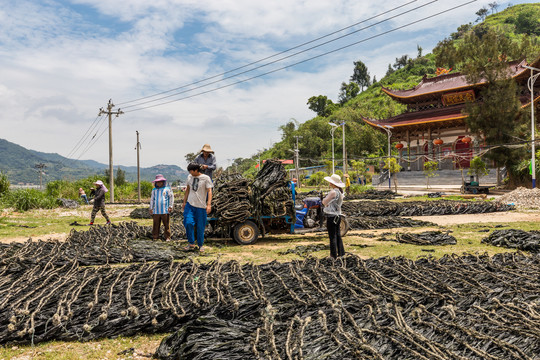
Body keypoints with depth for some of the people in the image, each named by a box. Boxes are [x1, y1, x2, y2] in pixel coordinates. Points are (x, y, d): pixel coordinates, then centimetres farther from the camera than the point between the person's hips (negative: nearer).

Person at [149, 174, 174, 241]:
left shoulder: (167, 189, 4)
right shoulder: (154, 190, 15)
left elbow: (171, 197, 3)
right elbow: (152, 199, 19)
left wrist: (170, 206, -4)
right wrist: (151, 208, 15)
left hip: (165, 211, -3)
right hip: (156, 211, 3)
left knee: (166, 224, -1)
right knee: (155, 225, 3)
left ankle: (167, 237, 6)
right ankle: (155, 237, 11)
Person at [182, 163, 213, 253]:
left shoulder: (206, 178, -5)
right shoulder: (189, 177, 9)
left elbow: (209, 191, -9)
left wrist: (209, 204, -19)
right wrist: (184, 202, 21)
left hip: (201, 206, -3)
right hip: (190, 205, 3)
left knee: (200, 227, 2)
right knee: (188, 223, -11)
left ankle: (200, 245, 19)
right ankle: (191, 243, 4)